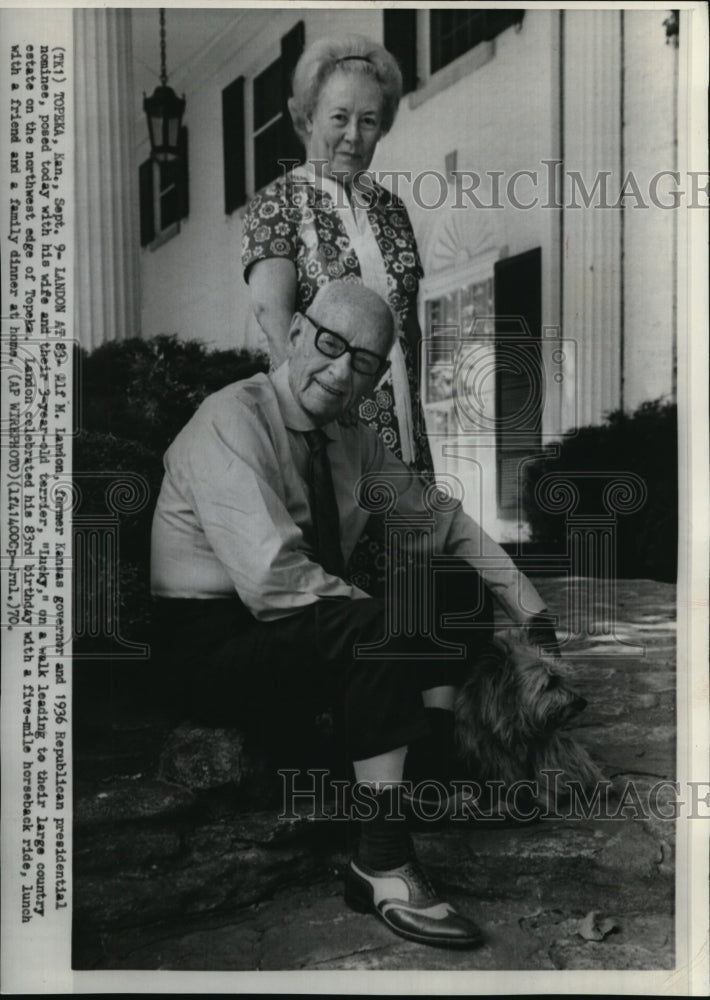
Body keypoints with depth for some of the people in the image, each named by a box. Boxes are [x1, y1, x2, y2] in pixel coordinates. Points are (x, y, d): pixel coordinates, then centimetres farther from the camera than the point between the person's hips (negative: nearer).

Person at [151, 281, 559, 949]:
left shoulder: (351, 442, 6)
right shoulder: (230, 423, -18)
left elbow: (442, 518, 11)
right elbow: (274, 577, -27)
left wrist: (532, 613, 5)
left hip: (318, 629, 8)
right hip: (218, 642, -8)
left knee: (458, 584, 0)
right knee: (379, 628, -32)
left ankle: (435, 763, -10)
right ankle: (382, 865, -24)